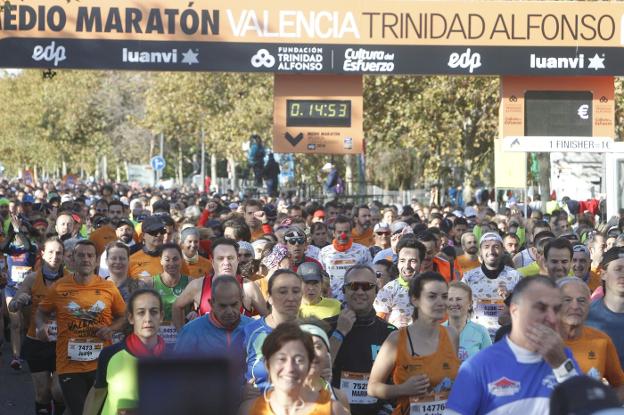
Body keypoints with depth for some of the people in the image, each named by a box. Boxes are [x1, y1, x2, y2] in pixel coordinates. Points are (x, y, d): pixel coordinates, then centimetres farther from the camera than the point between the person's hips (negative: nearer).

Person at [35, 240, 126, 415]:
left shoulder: (109, 287, 0)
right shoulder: (59, 287, -3)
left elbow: (123, 316, 11)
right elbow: (42, 312, 11)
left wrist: (111, 329, -9)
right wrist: (40, 326, -10)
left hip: (101, 364, 1)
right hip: (69, 366, -1)